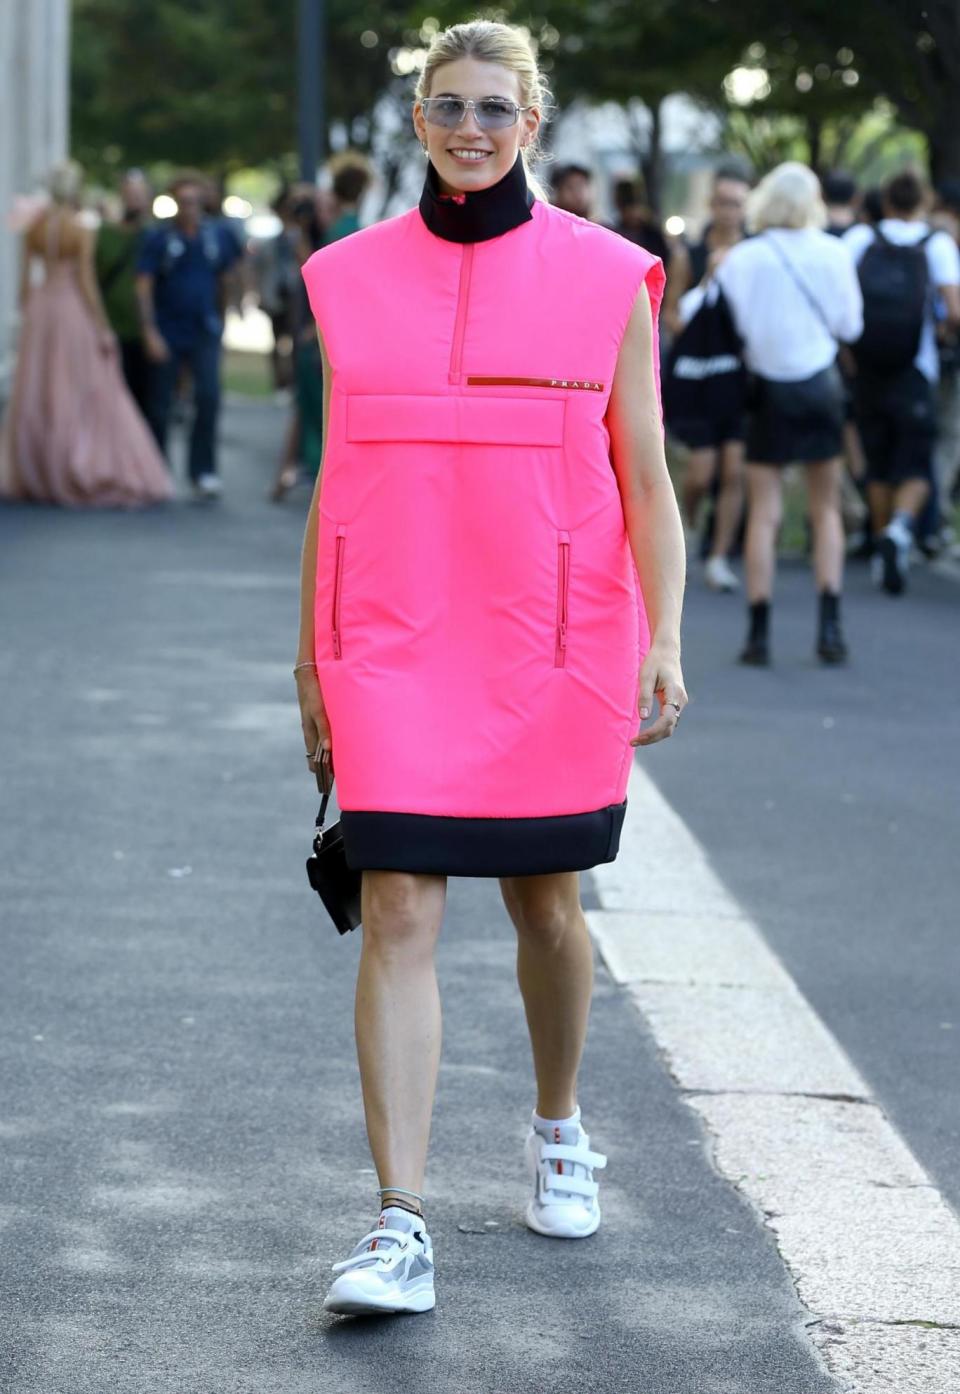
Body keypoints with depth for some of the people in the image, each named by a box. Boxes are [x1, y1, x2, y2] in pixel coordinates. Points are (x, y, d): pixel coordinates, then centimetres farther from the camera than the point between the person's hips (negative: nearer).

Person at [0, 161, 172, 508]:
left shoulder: (34, 226, 3)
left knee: (35, 397, 11)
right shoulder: (81, 229, -11)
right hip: (75, 310, -5)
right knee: (87, 398, 2)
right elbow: (86, 281, -13)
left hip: (40, 310, 5)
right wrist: (102, 328, -9)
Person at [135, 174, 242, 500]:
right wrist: (150, 331, -15)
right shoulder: (158, 238, -5)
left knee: (208, 397, -13)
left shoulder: (218, 235, 4)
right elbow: (143, 286, -7)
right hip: (167, 334, -1)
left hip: (204, 333, 1)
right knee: (160, 403, 5)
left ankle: (203, 472, -8)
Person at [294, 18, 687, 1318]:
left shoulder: (605, 280, 0)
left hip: (552, 649, -1)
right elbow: (337, 480, 12)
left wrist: (664, 639, -12)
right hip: (394, 647, 1)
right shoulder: (354, 278, 6)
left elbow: (647, 482, 0)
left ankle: (559, 1128, 39)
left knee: (546, 906, 13)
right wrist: (311, 664, 13)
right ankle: (401, 1227, -8)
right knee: (398, 916, -8)